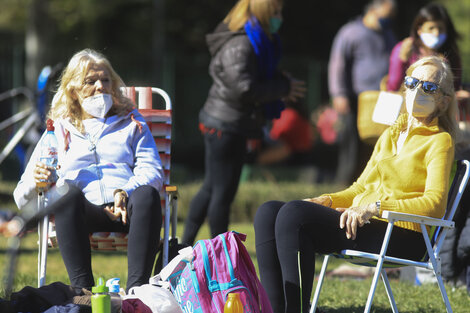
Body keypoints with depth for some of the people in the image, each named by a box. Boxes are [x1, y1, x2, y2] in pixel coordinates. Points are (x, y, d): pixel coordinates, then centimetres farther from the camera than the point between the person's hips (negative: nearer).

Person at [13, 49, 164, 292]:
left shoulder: (132, 122, 27)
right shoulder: (58, 130, 23)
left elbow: (152, 171, 9)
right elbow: (22, 199, 17)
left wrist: (125, 193, -13)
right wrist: (35, 182, -9)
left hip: (125, 210, 1)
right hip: (83, 211, -1)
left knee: (147, 193, -34)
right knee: (68, 190, -36)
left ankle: (137, 288, -44)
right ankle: (81, 288, -45)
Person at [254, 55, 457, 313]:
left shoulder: (439, 141, 1)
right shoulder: (390, 136, 25)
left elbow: (435, 204, -13)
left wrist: (374, 207, -21)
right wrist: (326, 201, 7)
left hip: (401, 236, -8)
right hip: (362, 224, 8)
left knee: (294, 214, -27)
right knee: (268, 212, -10)